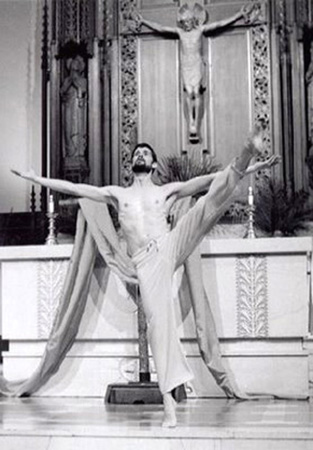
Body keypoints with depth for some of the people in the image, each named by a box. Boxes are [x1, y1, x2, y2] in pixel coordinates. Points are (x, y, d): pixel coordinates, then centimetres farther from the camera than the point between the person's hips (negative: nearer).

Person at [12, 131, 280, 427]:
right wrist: (35, 178, 18)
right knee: (158, 322, -12)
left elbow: (208, 180, 8)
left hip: (171, 245, 0)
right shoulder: (117, 194, 21)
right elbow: (73, 188, 20)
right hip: (147, 263, 0)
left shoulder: (167, 190, 17)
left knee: (210, 202, -18)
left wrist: (244, 169, -2)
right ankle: (168, 399, -12)